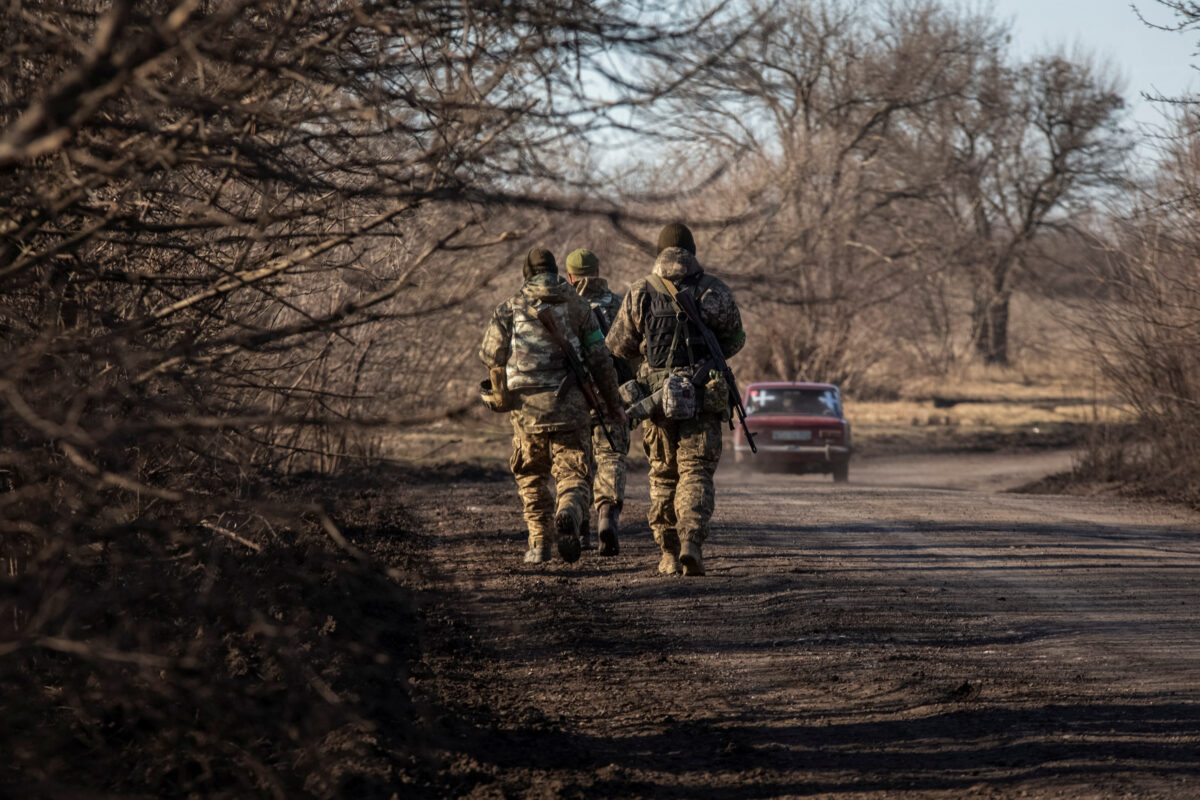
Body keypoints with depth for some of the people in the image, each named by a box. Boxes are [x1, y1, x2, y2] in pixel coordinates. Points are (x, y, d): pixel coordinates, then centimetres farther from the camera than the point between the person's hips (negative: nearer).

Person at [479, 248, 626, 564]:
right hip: (570, 407, -1)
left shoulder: (511, 307, 3)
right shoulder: (577, 306, 4)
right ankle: (568, 514, -28)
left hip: (527, 407, 1)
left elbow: (490, 354, 6)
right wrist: (613, 404, 12)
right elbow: (600, 360, 3)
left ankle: (539, 544, 13)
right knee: (573, 476, 3)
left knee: (532, 478, 18)